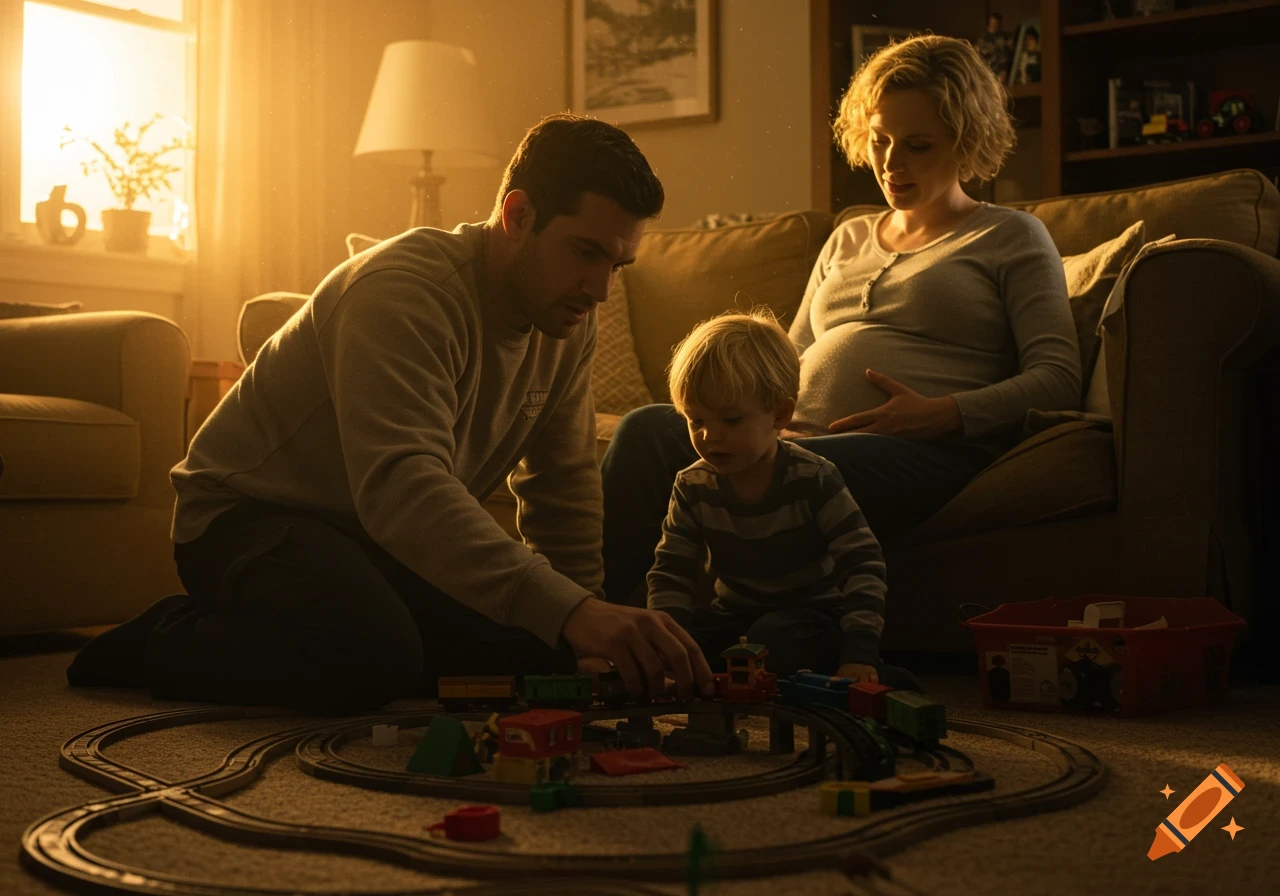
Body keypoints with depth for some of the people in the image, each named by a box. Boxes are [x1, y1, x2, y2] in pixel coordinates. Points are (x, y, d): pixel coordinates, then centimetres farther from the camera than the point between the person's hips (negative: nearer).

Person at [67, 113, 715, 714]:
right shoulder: (403, 294, -29)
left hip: (390, 537, 8)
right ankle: (171, 642, -6)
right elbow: (401, 487, -45)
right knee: (372, 651, -36)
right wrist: (571, 612, -55)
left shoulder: (569, 325, -3)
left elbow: (563, 488, 8)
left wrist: (586, 637, -1)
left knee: (541, 654, -12)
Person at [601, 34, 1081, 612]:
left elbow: (1059, 379, 2)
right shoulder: (847, 241, 30)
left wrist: (944, 413, -13)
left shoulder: (1011, 238, 14)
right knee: (648, 429, -26)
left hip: (928, 451, -5)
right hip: (798, 436, 6)